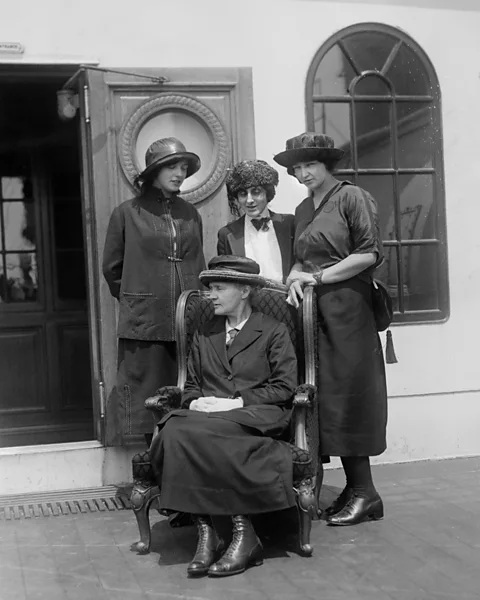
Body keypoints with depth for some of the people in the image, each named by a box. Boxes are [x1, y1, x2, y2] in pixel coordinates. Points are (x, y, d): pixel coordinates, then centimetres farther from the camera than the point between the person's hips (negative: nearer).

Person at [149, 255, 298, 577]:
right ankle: (206, 534, -28)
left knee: (197, 433, -34)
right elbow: (191, 384, 23)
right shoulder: (204, 335, 25)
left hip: (259, 416, -4)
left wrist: (237, 402, -12)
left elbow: (285, 387, -1)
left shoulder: (274, 332, 10)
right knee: (174, 429, -31)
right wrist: (194, 402, -2)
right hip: (207, 415, 5)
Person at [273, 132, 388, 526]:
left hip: (347, 308, -7)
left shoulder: (352, 197, -3)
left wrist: (319, 277, -11)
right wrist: (296, 277, 0)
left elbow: (370, 254, -11)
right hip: (314, 310, 7)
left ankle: (365, 493, 3)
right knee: (326, 397, 4)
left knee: (345, 395, -6)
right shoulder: (303, 210, 19)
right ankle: (354, 486, 11)